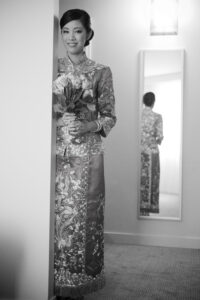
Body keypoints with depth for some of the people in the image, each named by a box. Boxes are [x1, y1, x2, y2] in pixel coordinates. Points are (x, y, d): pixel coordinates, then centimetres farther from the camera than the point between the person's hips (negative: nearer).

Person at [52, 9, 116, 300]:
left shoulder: (101, 72, 5)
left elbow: (110, 117, 5)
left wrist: (88, 126, -13)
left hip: (86, 153, -1)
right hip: (55, 152, 2)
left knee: (82, 214, -1)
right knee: (55, 213, 2)